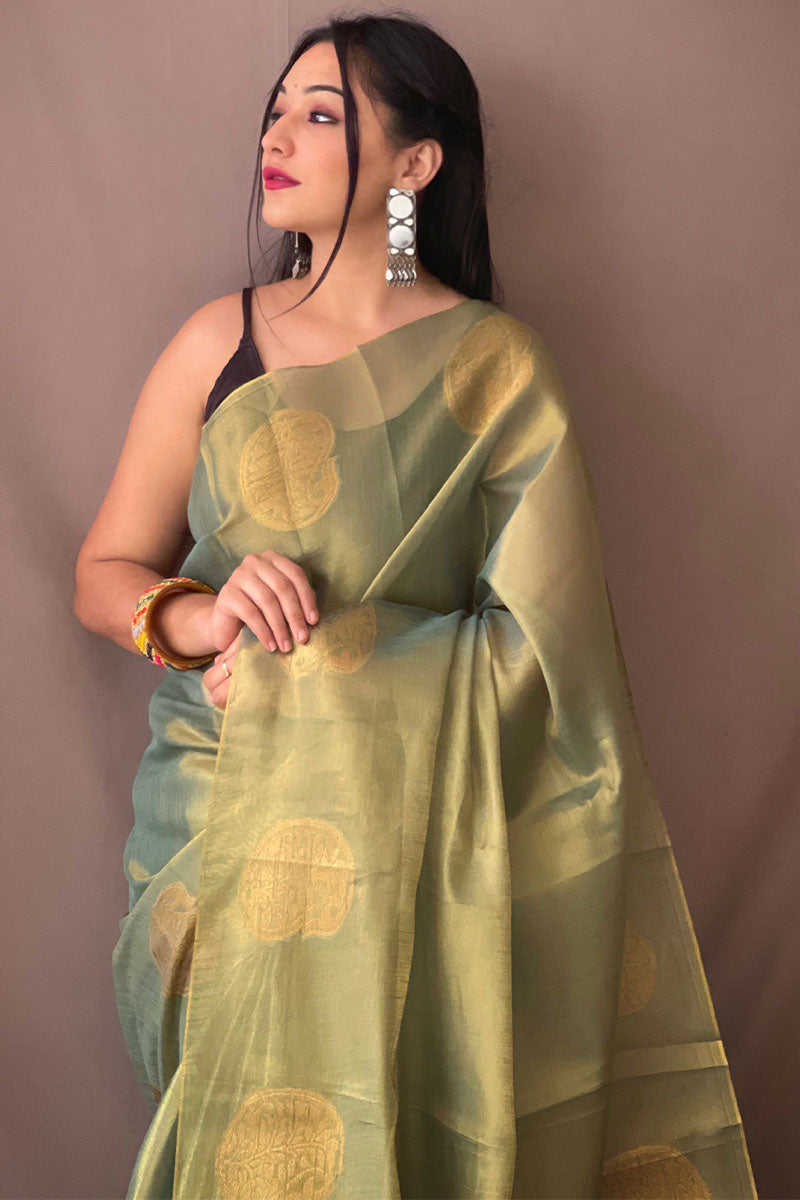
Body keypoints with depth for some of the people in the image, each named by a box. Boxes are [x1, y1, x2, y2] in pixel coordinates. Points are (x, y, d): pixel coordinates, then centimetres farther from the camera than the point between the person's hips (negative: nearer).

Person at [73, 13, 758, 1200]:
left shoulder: (499, 368, -5)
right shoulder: (221, 339, 2)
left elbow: (540, 636, -11)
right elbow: (105, 572, 5)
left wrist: (304, 675, -16)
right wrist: (200, 615, -17)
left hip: (413, 832, -2)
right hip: (217, 820, 2)